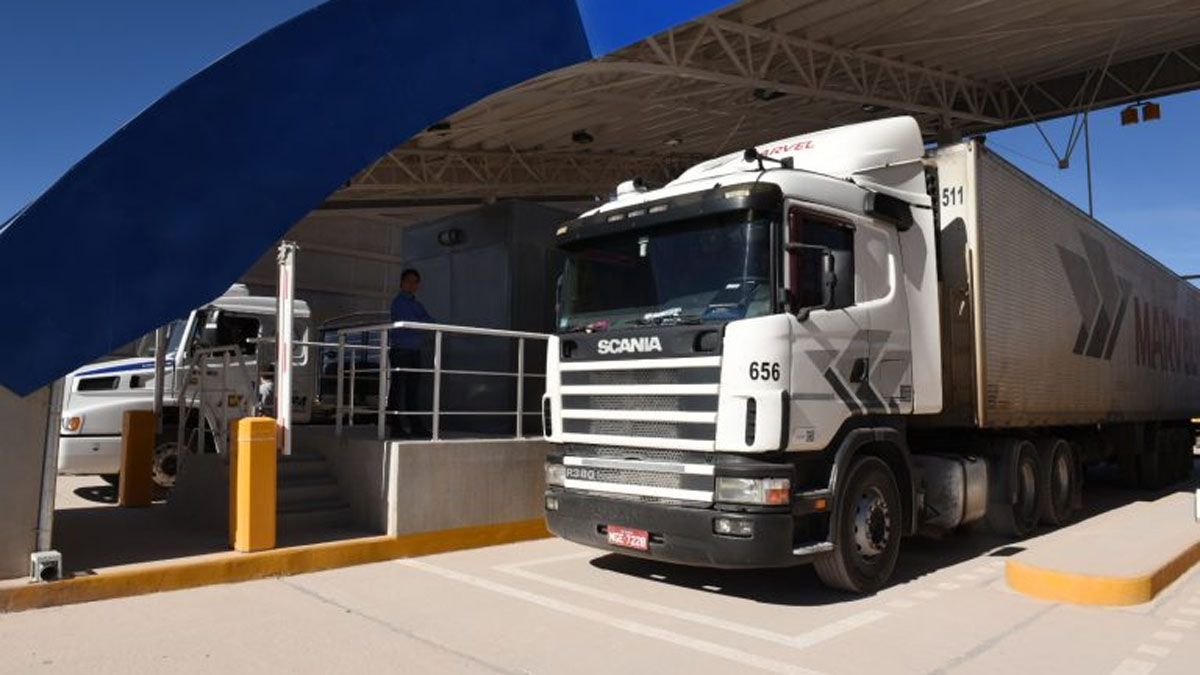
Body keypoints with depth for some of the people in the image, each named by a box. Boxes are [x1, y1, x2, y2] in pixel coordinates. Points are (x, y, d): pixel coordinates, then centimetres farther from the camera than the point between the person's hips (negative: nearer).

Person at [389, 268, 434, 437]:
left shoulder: (417, 304, 22)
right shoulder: (399, 301, -2)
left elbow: (430, 320, 8)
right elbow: (409, 322, -13)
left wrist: (416, 321, -9)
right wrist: (422, 321, 1)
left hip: (414, 351, 7)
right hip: (400, 350, -7)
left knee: (413, 389, 6)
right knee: (397, 388, -6)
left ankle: (416, 426, 7)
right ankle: (395, 426, -4)